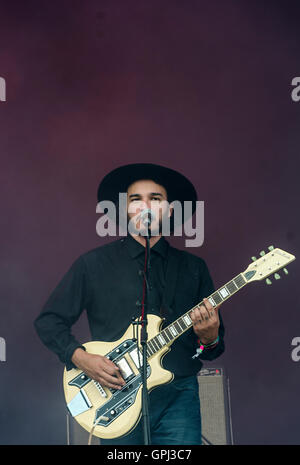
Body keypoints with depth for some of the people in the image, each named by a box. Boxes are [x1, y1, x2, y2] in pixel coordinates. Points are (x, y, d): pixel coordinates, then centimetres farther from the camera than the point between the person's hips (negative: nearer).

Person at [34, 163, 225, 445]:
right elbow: (48, 320, 7)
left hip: (178, 396, 2)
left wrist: (209, 339, -12)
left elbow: (214, 349, 12)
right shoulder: (93, 264, 4)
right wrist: (80, 358, -9)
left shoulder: (193, 268, 10)